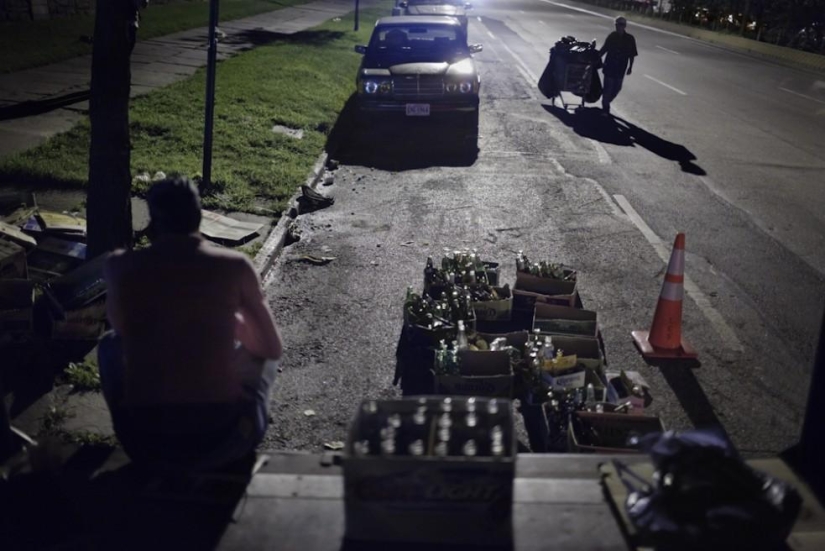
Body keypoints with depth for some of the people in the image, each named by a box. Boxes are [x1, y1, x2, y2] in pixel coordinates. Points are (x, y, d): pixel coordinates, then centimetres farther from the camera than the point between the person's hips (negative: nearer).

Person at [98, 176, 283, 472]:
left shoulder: (118, 266, 1)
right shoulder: (235, 266, -4)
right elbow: (273, 349, 9)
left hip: (145, 443, 2)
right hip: (222, 439, -1)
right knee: (259, 351, 28)